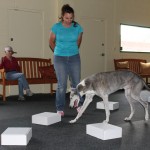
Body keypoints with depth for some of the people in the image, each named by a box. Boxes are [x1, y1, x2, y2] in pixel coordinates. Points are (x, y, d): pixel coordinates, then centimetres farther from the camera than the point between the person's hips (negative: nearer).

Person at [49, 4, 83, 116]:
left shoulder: (78, 27, -2)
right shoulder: (56, 27, -5)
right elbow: (51, 42, 8)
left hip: (74, 57, 2)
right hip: (60, 58, -2)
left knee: (76, 83, 5)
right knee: (62, 84, -3)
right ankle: (60, 109, 8)